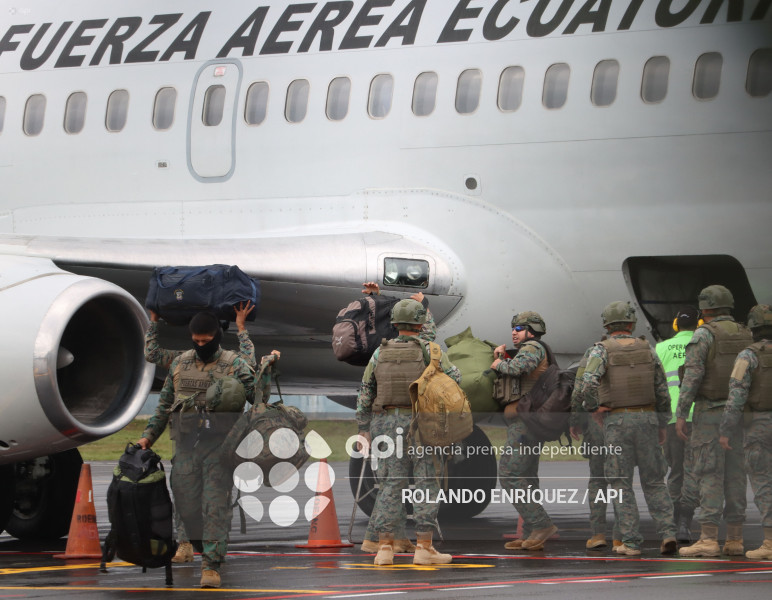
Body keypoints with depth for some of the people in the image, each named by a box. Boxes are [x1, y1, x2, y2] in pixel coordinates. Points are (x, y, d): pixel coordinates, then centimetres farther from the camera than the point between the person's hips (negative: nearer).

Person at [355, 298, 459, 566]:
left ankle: (384, 547, 0)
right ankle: (423, 547, -2)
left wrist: (364, 429, 11)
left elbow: (365, 392, 7)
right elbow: (453, 378, -8)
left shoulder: (380, 353, 8)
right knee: (427, 484, 2)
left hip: (386, 422, 3)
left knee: (390, 485, 5)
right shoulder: (428, 350, -1)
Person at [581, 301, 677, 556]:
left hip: (616, 421, -2)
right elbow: (662, 391, 7)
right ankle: (667, 533, -4)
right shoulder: (647, 350, 5)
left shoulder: (601, 350, -5)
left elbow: (589, 380, -24)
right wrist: (662, 425, 17)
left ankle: (631, 542, 0)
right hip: (647, 419, 2)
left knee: (621, 485, 4)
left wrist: (594, 408, -8)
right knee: (654, 482, 10)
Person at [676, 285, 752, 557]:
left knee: (709, 475, -6)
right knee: (734, 476, 8)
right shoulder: (746, 336, 10)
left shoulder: (704, 334, -8)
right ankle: (734, 540, 7)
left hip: (709, 413, -6)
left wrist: (680, 415, -15)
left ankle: (708, 539, -11)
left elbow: (692, 375, -16)